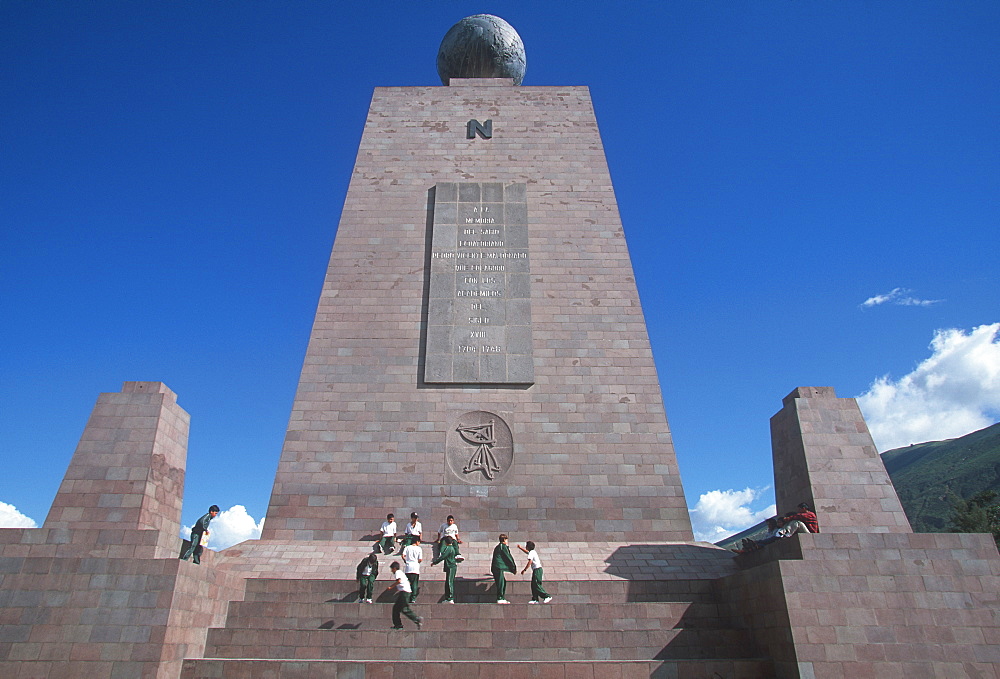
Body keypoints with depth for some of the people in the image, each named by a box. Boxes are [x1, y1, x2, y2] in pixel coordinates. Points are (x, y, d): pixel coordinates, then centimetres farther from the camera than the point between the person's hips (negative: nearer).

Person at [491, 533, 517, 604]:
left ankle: (502, 598, 15)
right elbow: (508, 557, -5)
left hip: (495, 568, 10)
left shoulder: (497, 547, 23)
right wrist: (514, 567, 3)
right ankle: (500, 599, -9)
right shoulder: (503, 546, -6)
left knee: (503, 582, 14)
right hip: (499, 567, -10)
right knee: (501, 583, -8)